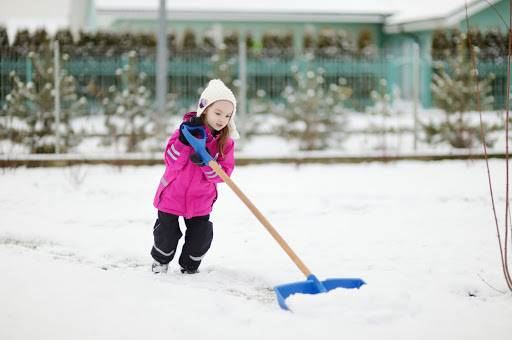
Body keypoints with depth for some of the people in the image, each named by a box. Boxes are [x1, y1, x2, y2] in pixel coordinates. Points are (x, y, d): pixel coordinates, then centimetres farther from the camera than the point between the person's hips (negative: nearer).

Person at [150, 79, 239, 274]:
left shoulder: (226, 141, -7)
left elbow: (224, 172, -13)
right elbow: (172, 161, -20)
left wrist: (207, 163, -31)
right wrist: (184, 142, -35)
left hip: (201, 200, 2)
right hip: (173, 194, -2)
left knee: (201, 237, 4)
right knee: (166, 234, 8)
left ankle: (189, 266, 30)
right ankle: (160, 260, 36)